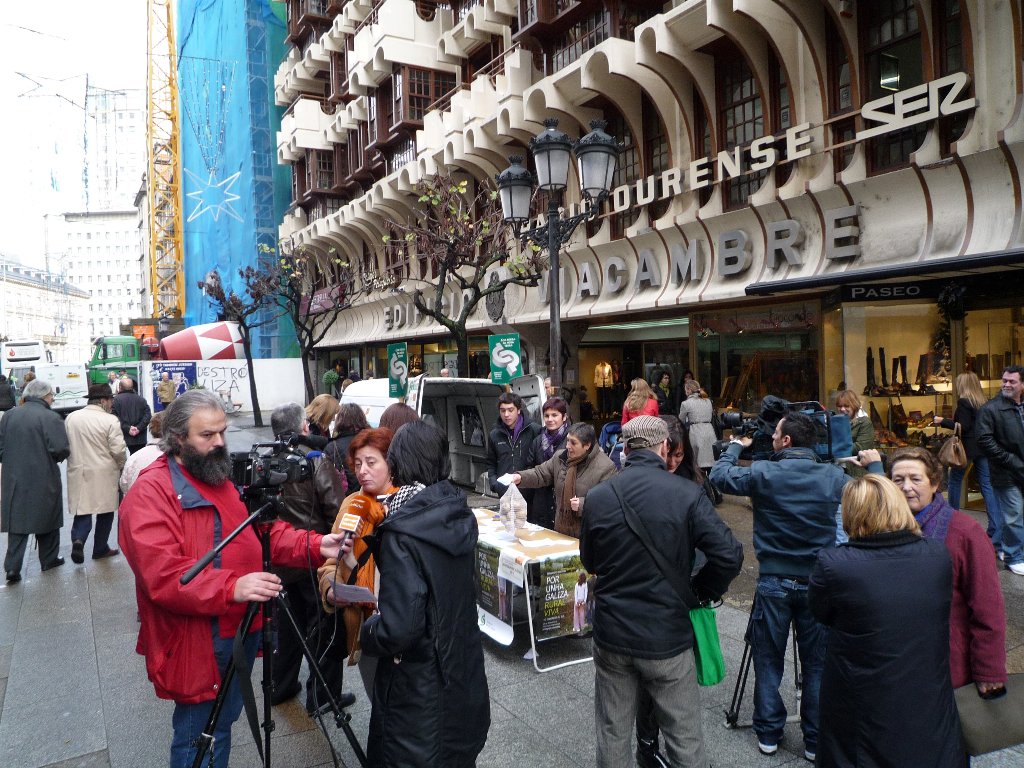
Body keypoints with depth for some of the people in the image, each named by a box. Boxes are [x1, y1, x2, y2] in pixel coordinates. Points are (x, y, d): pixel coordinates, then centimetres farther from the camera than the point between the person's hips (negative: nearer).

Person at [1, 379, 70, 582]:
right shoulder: (51, 418, -14)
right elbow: (60, 450, -19)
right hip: (44, 480, -4)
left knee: (17, 521, 9)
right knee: (47, 518, 14)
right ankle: (49, 560, 25)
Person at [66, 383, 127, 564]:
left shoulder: (71, 418, 1)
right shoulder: (110, 420, -14)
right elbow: (118, 450, -15)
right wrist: (120, 466, 4)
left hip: (78, 473, 3)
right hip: (104, 474, -3)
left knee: (82, 508, 9)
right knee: (105, 511, 12)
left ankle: (78, 539, -15)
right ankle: (100, 548, 21)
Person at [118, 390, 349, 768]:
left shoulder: (221, 477, 11)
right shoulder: (150, 492, -17)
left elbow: (263, 531, 8)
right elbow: (163, 575, -28)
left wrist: (314, 546, -9)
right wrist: (232, 587, -39)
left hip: (240, 629, 8)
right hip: (196, 643, -8)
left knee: (222, 725, 24)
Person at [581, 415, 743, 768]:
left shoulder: (598, 496, -5)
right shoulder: (687, 495, -14)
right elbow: (730, 555, -18)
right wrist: (701, 591, -2)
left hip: (612, 633, 3)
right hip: (668, 635, -2)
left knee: (612, 735, 18)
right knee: (685, 739, 14)